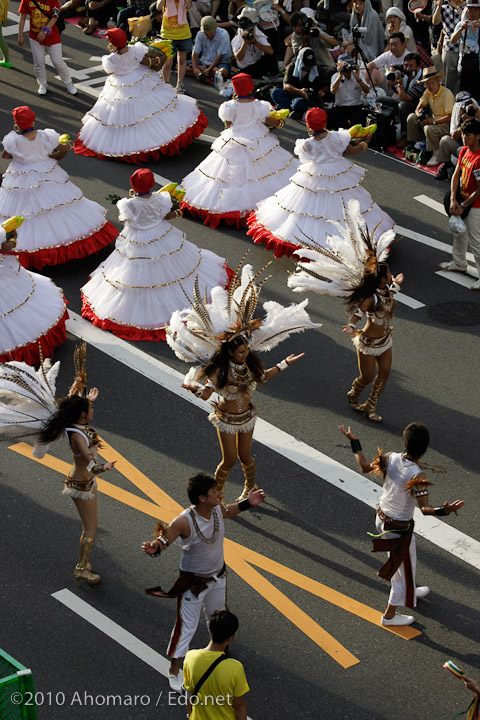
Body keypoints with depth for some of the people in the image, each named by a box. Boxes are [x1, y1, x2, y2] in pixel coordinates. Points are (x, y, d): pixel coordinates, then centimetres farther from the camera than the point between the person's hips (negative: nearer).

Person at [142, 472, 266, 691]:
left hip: (218, 576, 6)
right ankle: (174, 671, 20)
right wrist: (154, 547, -53)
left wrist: (247, 503, 3)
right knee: (187, 626, 3)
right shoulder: (184, 521, -34)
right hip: (193, 581, -6)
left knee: (217, 616, 30)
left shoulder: (217, 509, -13)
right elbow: (163, 540, -30)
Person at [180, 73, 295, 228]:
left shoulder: (231, 106, -14)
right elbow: (269, 122, 0)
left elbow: (228, 125, -2)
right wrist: (279, 122, 22)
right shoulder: (258, 105, -11)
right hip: (258, 142, 1)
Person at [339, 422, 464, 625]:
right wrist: (445, 510, -52)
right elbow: (425, 508, -36)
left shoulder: (390, 459, -14)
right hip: (399, 529, -7)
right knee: (405, 568, 15)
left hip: (382, 519, 7)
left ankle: (409, 592, 58)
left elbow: (365, 467, 2)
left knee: (399, 560, 32)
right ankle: (389, 615, 30)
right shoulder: (417, 475, -31)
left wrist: (354, 441, 13)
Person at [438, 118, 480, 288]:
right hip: (461, 200, 9)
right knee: (459, 233, 26)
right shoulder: (464, 151, -1)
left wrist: (463, 206, -15)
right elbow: (456, 175, 2)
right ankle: (459, 263, 47)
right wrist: (453, 199, -9)